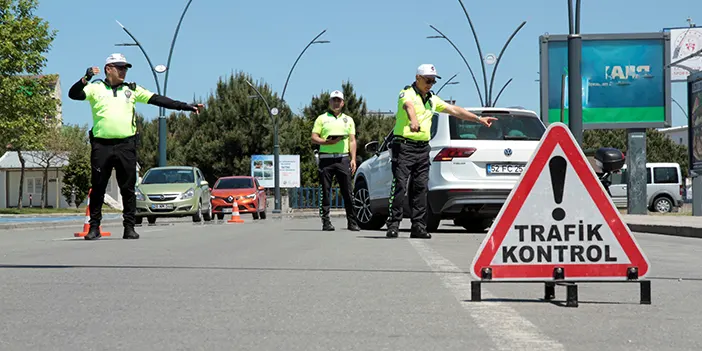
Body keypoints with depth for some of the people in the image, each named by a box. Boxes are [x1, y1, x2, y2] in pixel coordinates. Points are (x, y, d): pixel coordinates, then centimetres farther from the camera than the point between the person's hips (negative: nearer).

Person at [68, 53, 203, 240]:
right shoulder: (95, 88, 6)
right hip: (101, 146, -2)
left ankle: (129, 227, 9)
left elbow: (157, 99, 9)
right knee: (98, 188, 3)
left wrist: (186, 106, 3)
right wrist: (86, 78, -22)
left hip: (126, 145, 2)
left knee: (128, 188, 2)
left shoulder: (131, 89, 13)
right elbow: (73, 94, -7)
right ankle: (94, 227, 11)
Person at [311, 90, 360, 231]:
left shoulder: (348, 120, 19)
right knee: (325, 191, -2)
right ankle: (326, 221, 2)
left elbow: (352, 141, 15)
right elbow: (314, 138, 4)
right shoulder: (322, 118, 12)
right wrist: (329, 142, -13)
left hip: (343, 158, 1)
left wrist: (353, 159, 4)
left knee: (347, 192, -2)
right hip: (326, 158, -1)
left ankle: (352, 222, 2)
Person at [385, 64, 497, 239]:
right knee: (399, 185, -11)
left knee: (420, 187, 3)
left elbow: (454, 110, 24)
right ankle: (393, 224, -9)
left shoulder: (432, 99, 19)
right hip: (404, 146, -7)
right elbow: (409, 106, -29)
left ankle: (418, 226, 4)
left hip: (423, 148, 7)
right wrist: (414, 121, -52)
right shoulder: (407, 94, -6)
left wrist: (479, 119, 23)